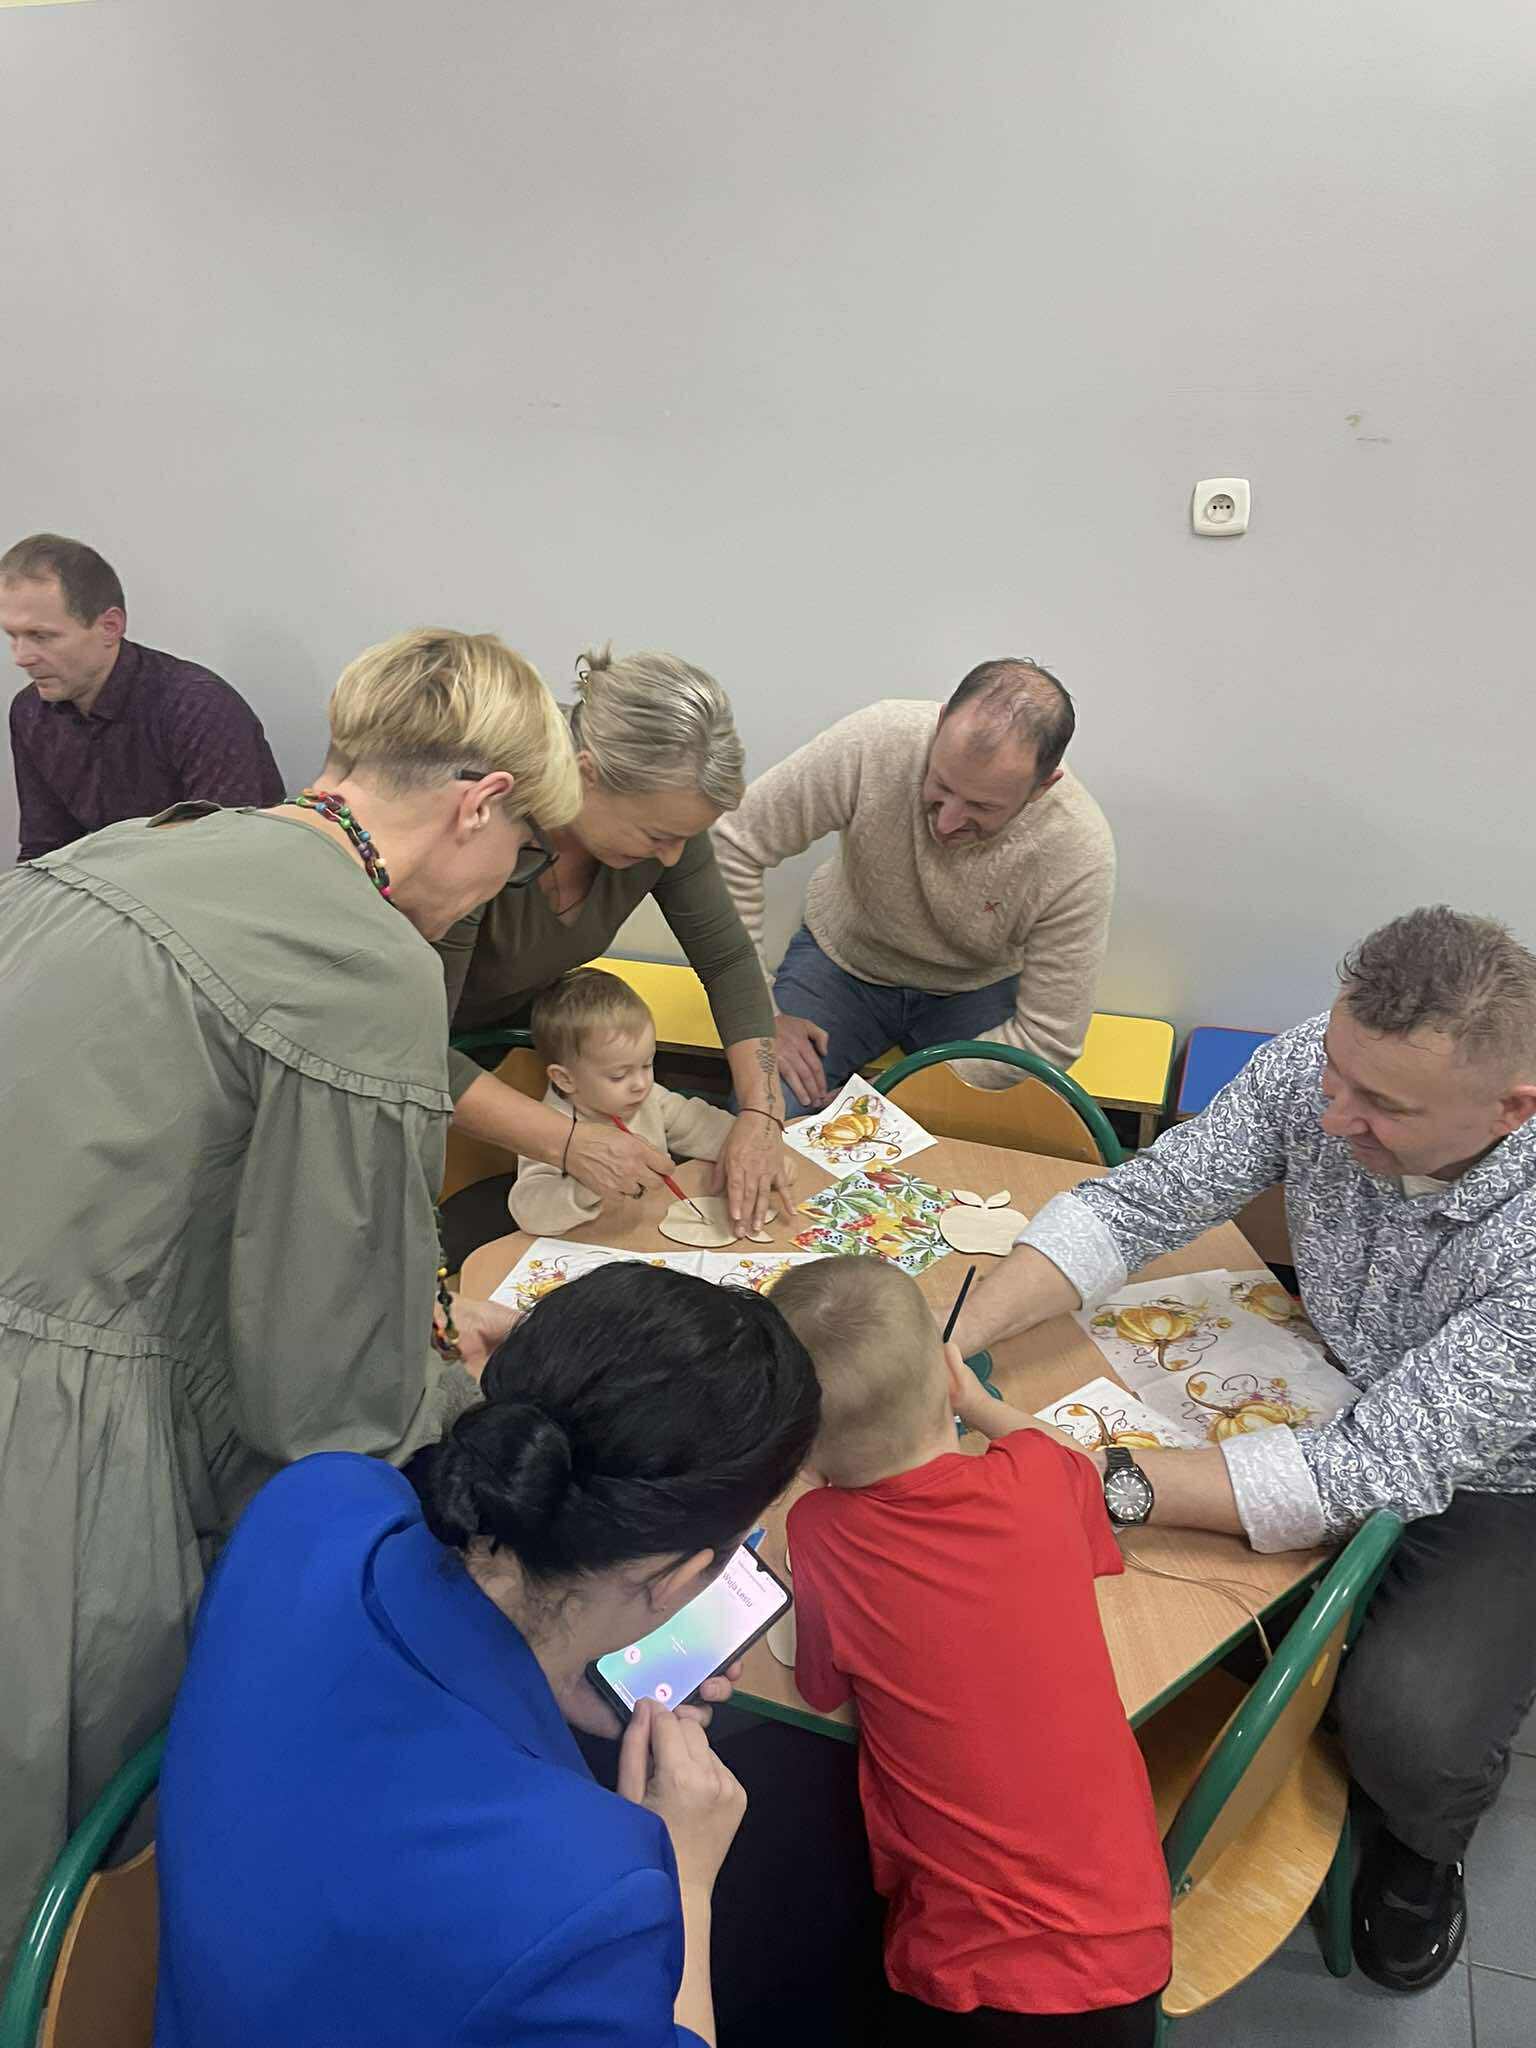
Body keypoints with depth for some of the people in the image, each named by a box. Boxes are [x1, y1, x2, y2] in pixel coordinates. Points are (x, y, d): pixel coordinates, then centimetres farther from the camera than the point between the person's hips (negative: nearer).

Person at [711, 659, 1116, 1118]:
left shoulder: (1080, 853, -28)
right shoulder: (873, 743, -31)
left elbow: (1047, 1037, -20)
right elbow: (732, 850, -21)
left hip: (977, 991, 1)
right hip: (843, 956, 0)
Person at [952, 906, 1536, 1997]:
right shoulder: (1319, 1067, -25)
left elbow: (1381, 1473, -38)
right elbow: (1136, 1202, -20)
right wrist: (956, 1335, -35)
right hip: (1346, 1400, 4)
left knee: (1407, 1726, -25)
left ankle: (1425, 1844, 13)